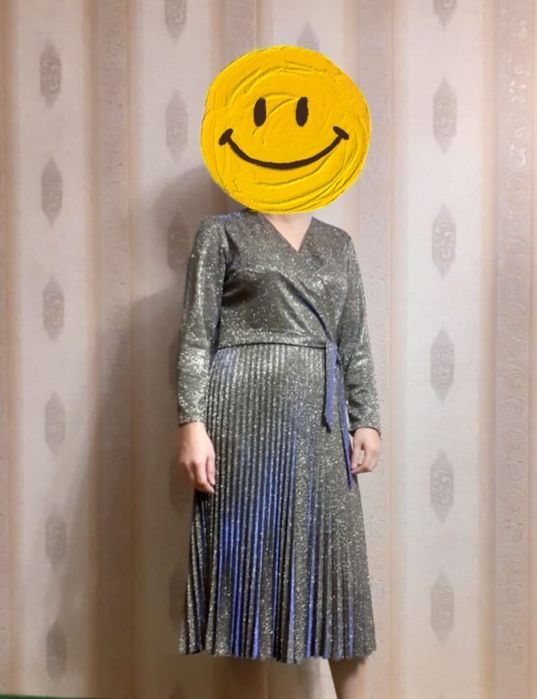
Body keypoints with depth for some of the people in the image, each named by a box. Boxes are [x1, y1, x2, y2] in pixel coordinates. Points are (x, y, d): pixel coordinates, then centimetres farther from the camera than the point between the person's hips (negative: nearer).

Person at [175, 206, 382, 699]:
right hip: (246, 410, -3)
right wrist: (192, 423, -12)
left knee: (339, 560, 5)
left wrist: (367, 420, 4)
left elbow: (356, 343, 14)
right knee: (248, 552, 4)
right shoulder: (223, 232, 6)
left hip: (319, 420, 4)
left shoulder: (338, 243, 17)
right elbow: (196, 335, -2)